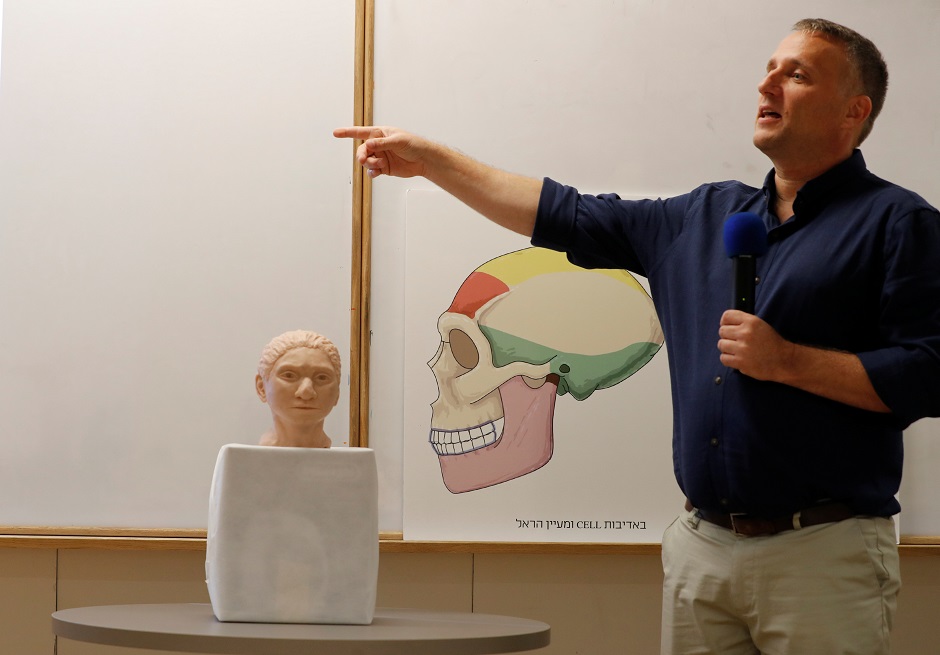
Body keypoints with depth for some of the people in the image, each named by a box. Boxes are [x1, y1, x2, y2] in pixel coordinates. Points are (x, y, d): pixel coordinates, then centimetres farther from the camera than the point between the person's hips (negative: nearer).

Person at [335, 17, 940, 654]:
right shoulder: (706, 215, 17)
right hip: (701, 547, 6)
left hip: (824, 554, -6)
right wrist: (431, 160, 19)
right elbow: (571, 217, 21)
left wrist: (788, 361, -15)